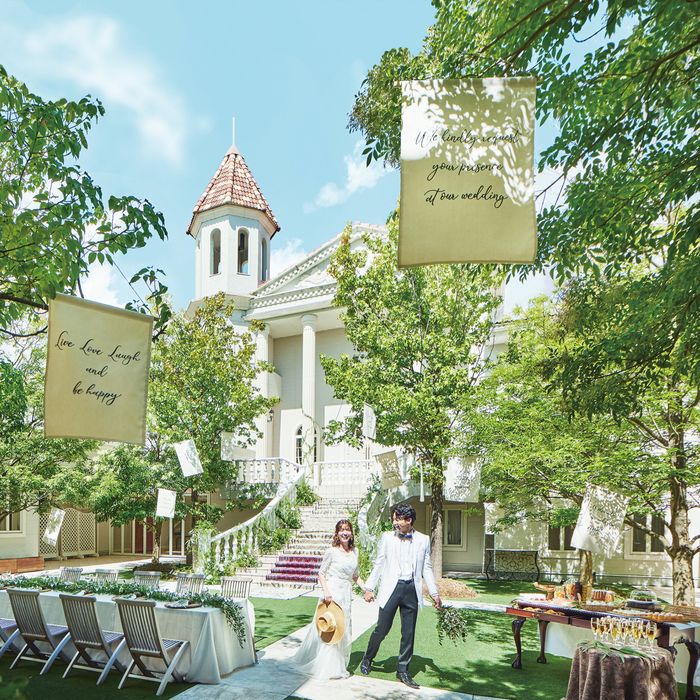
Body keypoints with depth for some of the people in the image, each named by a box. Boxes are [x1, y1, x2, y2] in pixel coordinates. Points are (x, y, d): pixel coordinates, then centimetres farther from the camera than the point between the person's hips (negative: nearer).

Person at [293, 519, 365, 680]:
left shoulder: (355, 552, 8)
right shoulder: (332, 552, -8)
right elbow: (321, 574, -6)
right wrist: (326, 592, -18)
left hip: (346, 595, 6)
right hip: (332, 594, -5)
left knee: (344, 629, 11)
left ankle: (339, 665, 26)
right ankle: (325, 667, 12)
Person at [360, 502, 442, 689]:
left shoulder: (423, 540, 4)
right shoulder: (387, 537, 2)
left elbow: (426, 568, 7)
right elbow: (379, 564, 6)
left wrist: (434, 593, 3)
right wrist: (369, 588, 2)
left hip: (412, 589, 1)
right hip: (391, 588, -1)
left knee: (409, 633, 7)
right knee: (382, 629, 3)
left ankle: (403, 670, 21)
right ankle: (367, 659, 27)